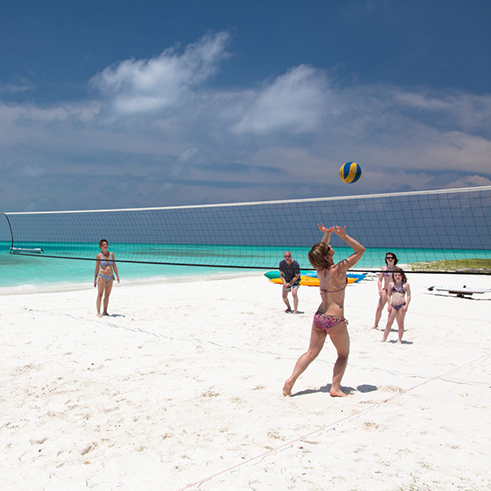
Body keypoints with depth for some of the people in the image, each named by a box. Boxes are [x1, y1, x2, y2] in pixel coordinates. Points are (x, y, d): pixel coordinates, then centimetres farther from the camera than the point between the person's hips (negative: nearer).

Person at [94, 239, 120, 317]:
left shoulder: (111, 254, 6)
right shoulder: (99, 256, -3)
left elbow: (114, 266, 10)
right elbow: (97, 268, 1)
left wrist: (117, 276, 4)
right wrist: (95, 279, 1)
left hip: (110, 277, 4)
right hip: (102, 276, -4)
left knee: (107, 295, 9)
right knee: (100, 294, -3)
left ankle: (105, 311, 17)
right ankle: (98, 312, -1)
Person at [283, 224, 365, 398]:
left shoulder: (320, 270, 0)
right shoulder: (338, 270, -16)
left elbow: (321, 250, 21)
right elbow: (361, 250, -10)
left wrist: (327, 234, 7)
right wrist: (343, 235, -15)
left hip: (318, 317, 6)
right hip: (335, 319, -6)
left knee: (311, 353, 14)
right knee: (343, 354, 14)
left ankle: (291, 380, 5)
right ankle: (335, 388, 8)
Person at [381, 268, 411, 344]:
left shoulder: (406, 285, 1)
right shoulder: (391, 284, 7)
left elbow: (409, 296, 1)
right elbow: (388, 295, 10)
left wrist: (406, 306, -9)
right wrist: (389, 305, 1)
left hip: (402, 306, -2)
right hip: (393, 306, 2)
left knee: (400, 323, 4)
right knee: (389, 323, 2)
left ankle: (400, 340, 12)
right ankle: (384, 339, 8)